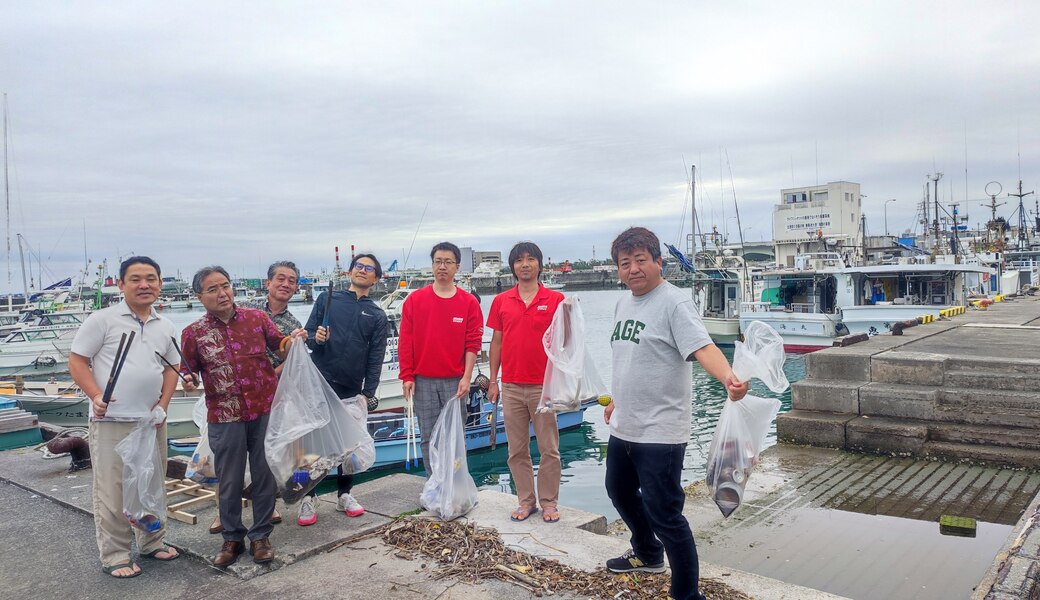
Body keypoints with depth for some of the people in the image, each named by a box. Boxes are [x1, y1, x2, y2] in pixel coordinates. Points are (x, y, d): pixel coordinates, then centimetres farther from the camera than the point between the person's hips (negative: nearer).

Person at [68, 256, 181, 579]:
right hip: (111, 419, -5)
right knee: (112, 490, 2)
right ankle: (114, 555, 15)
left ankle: (152, 542, 31)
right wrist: (95, 396, -17)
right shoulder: (103, 319, -5)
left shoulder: (165, 327, 9)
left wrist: (163, 403, 2)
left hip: (152, 420, 5)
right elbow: (77, 361, -5)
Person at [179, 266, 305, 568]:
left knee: (265, 476, 9)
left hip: (266, 411, 1)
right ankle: (232, 538, 28)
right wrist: (188, 379, -14)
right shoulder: (193, 333, 1)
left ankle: (260, 536, 24)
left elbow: (281, 350, 9)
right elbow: (188, 371, 9)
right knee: (230, 482, 9)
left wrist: (292, 340, -12)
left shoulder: (257, 318, 2)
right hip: (225, 418, 0)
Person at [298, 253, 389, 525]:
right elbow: (308, 335, 6)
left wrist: (368, 394, -5)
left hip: (352, 389, 2)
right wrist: (316, 339, -18)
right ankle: (308, 498, 12)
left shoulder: (377, 315, 9)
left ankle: (344, 494, 24)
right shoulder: (327, 299, 8)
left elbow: (375, 358, 3)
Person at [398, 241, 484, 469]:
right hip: (423, 381, 1)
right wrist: (407, 376, -1)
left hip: (455, 381, -1)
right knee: (428, 438, 7)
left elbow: (472, 344, 0)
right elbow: (405, 341, 3)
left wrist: (466, 377, -7)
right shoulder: (415, 300, 4)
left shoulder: (469, 302, 2)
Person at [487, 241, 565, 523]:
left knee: (549, 449, 5)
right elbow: (496, 341, 9)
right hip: (511, 387, 3)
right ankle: (526, 501, 22)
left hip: (543, 386, -2)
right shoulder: (501, 301, 6)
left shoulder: (555, 299, -1)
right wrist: (493, 381, 7)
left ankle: (549, 503, 18)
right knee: (517, 450, 10)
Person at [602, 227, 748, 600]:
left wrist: (728, 377, -48)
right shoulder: (623, 304, 9)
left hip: (660, 432, -9)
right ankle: (647, 554, 51)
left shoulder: (674, 303, -16)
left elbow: (702, 347, -30)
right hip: (623, 427, 9)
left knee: (663, 514, -6)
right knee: (620, 492, 26)